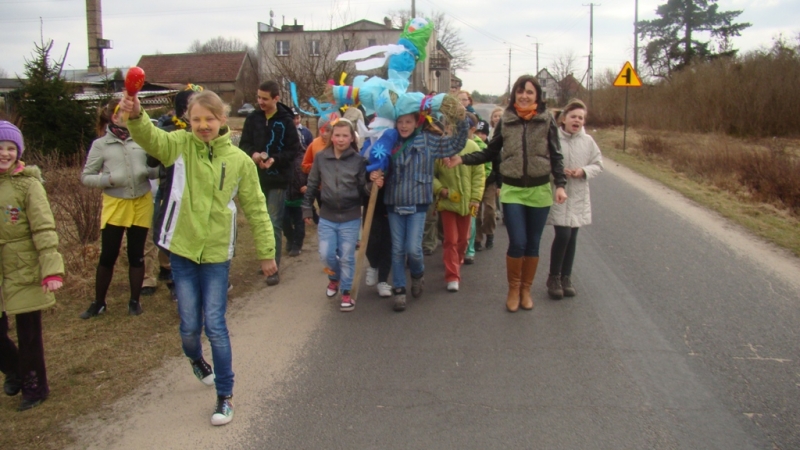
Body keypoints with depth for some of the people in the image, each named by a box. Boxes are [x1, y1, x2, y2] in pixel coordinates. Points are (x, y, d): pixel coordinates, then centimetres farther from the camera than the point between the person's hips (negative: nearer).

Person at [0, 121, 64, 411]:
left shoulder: (28, 184, -9)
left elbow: (44, 230, -14)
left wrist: (52, 270, -21)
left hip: (25, 273, -4)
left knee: (29, 335, 5)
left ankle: (34, 388, 25)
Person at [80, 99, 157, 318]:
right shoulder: (101, 144, -1)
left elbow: (155, 167, 6)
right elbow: (86, 177, 0)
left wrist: (148, 172, -16)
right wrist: (109, 179, -17)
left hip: (142, 203, 1)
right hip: (115, 205, -1)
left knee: (136, 255, 10)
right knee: (108, 255, 4)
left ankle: (134, 301, 23)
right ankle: (98, 302, 20)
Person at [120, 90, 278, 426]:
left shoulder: (240, 161, -3)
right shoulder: (181, 144, -2)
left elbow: (256, 209, 2)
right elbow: (150, 137, -23)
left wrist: (266, 252, 4)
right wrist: (135, 116, -45)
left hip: (217, 253, -1)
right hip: (182, 249, 1)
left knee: (215, 325, 1)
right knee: (189, 325, 9)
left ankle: (225, 395, 17)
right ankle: (196, 359, 45)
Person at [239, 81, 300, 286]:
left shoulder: (286, 121, -8)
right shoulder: (252, 118, 2)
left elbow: (294, 149, -7)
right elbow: (244, 143, 7)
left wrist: (275, 159, -22)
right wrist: (252, 154, -15)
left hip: (277, 179, -4)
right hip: (256, 178, 4)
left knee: (274, 224, -3)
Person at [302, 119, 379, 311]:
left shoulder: (358, 160, -7)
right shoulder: (320, 157, -2)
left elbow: (362, 188, -3)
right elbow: (312, 185, 6)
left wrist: (373, 185, -24)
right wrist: (307, 209, 8)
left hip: (350, 218, -2)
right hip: (327, 217, 2)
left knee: (347, 257, 6)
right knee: (326, 254, 4)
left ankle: (346, 293, 21)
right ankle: (334, 278, 36)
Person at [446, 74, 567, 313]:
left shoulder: (547, 120, -1)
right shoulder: (505, 120, 1)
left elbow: (556, 156, 1)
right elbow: (490, 153, 8)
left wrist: (560, 184, -10)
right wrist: (463, 159, -3)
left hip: (539, 190, 1)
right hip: (512, 190, 0)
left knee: (533, 243, 9)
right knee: (517, 242, -7)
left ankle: (526, 289, 27)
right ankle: (513, 288, 16)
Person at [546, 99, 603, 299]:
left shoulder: (588, 141, 2)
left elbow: (598, 164, 8)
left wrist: (584, 171, -11)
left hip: (578, 196, 4)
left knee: (572, 237, 10)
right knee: (562, 235, -11)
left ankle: (566, 277, 25)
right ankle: (554, 277, 9)